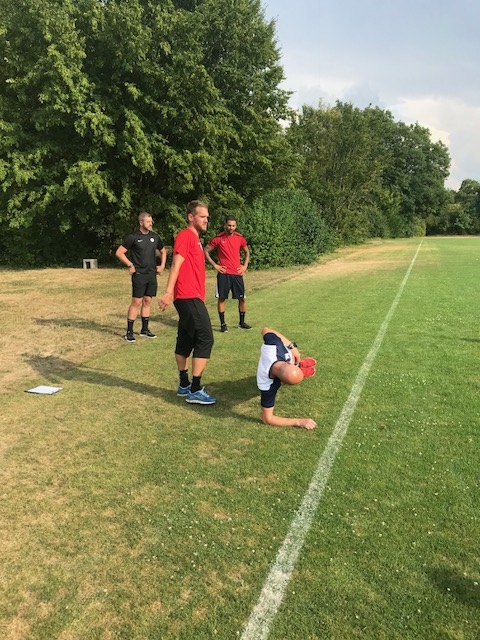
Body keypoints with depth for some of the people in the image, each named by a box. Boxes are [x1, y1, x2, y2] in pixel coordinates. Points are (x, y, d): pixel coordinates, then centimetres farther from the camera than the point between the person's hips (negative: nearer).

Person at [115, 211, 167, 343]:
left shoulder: (154, 237, 10)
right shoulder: (133, 237, -7)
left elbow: (163, 251, 26)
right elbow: (119, 253, -7)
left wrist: (162, 265, 15)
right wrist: (130, 265, -11)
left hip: (152, 274, 6)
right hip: (139, 274, -6)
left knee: (147, 301, 10)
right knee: (136, 302, -7)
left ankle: (145, 329, 20)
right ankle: (129, 332, -1)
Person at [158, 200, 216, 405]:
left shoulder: (194, 238, 20)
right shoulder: (186, 236, -9)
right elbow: (176, 265, -19)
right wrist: (168, 292, -27)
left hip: (190, 297, 10)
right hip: (189, 297, -10)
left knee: (185, 340, 13)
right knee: (205, 339, -10)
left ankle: (184, 385, 22)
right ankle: (195, 390, -7)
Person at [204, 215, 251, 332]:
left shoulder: (240, 238, 5)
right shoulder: (218, 238, -4)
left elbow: (247, 252, 21)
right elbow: (206, 251, 2)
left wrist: (245, 266, 9)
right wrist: (214, 265, -3)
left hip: (237, 273, 3)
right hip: (223, 273, -3)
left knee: (242, 298, 5)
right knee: (221, 298, 0)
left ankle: (242, 322, 19)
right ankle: (223, 324, 10)